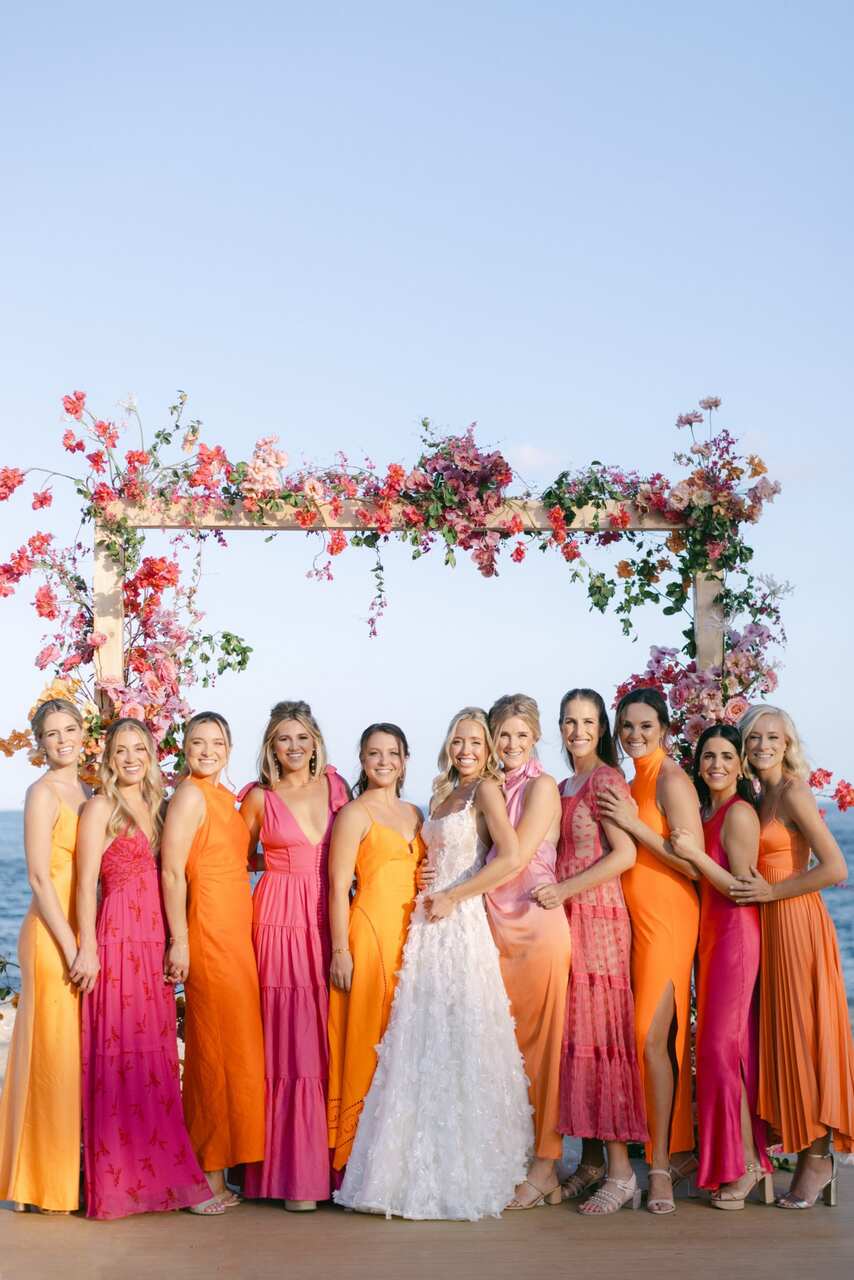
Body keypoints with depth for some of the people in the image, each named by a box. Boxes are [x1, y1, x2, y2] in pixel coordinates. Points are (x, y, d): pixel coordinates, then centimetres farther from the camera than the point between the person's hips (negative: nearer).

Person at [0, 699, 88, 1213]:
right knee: (55, 1052, -2)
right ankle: (48, 1182, 9)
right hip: (54, 934, -8)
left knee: (79, 1053, 12)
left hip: (84, 932, 8)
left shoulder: (84, 792, 14)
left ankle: (72, 1176, 22)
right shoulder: (44, 793, -9)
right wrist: (70, 947, -18)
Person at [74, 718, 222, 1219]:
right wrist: (88, 948, -15)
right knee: (124, 1058, -4)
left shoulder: (155, 806, 16)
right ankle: (121, 1181, 3)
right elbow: (86, 883, -8)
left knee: (156, 1059, 8)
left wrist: (173, 943, 11)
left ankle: (154, 1175, 16)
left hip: (154, 943, 7)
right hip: (118, 939, -7)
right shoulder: (101, 807, -3)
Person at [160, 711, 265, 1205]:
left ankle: (219, 1165, 22)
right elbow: (171, 872, -16)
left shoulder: (224, 795, 15)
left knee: (231, 1046, 13)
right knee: (223, 1047, -3)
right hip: (210, 929, -9)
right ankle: (211, 1175, 6)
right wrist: (179, 941, -19)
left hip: (237, 929, 9)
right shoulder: (191, 795, -11)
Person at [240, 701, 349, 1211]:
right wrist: (280, 863, 1)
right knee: (289, 1039, -4)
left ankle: (332, 1163, 12)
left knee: (330, 1039, 2)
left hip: (331, 918, 2)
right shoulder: (259, 797, 4)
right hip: (282, 919, -2)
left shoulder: (335, 785, 9)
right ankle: (293, 1174, 2)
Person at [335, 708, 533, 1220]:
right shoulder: (445, 794, 17)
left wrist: (452, 896, -14)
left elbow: (511, 857, -20)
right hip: (429, 927, 8)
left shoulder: (486, 788, -6)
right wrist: (428, 897, 6)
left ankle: (467, 1174, 8)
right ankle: (427, 1172, 19)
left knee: (458, 1044, -3)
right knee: (424, 1047, 9)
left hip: (460, 925, -8)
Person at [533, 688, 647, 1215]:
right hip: (565, 920, 8)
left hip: (599, 919, -8)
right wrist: (551, 893, 8)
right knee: (575, 1038, 8)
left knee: (601, 1037, -8)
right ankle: (591, 1162, 15)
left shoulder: (606, 779, -6)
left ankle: (621, 1171, -3)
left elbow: (625, 855, -15)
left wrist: (566, 889, -16)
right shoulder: (563, 787, 18)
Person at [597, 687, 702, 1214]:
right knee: (665, 1038, 12)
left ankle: (661, 1164, -2)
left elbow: (693, 864, -17)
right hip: (636, 919, 8)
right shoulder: (632, 783, 15)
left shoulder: (671, 781, -11)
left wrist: (633, 824, -18)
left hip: (667, 918, -8)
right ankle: (682, 1150, 22)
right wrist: (624, 819, 6)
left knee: (651, 1038, -10)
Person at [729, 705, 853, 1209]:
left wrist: (771, 892, -15)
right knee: (785, 1036, 11)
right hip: (771, 926, 8)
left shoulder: (793, 793, -11)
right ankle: (811, 1155, 20)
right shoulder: (759, 799, 13)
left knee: (803, 1035, -2)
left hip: (796, 921, -8)